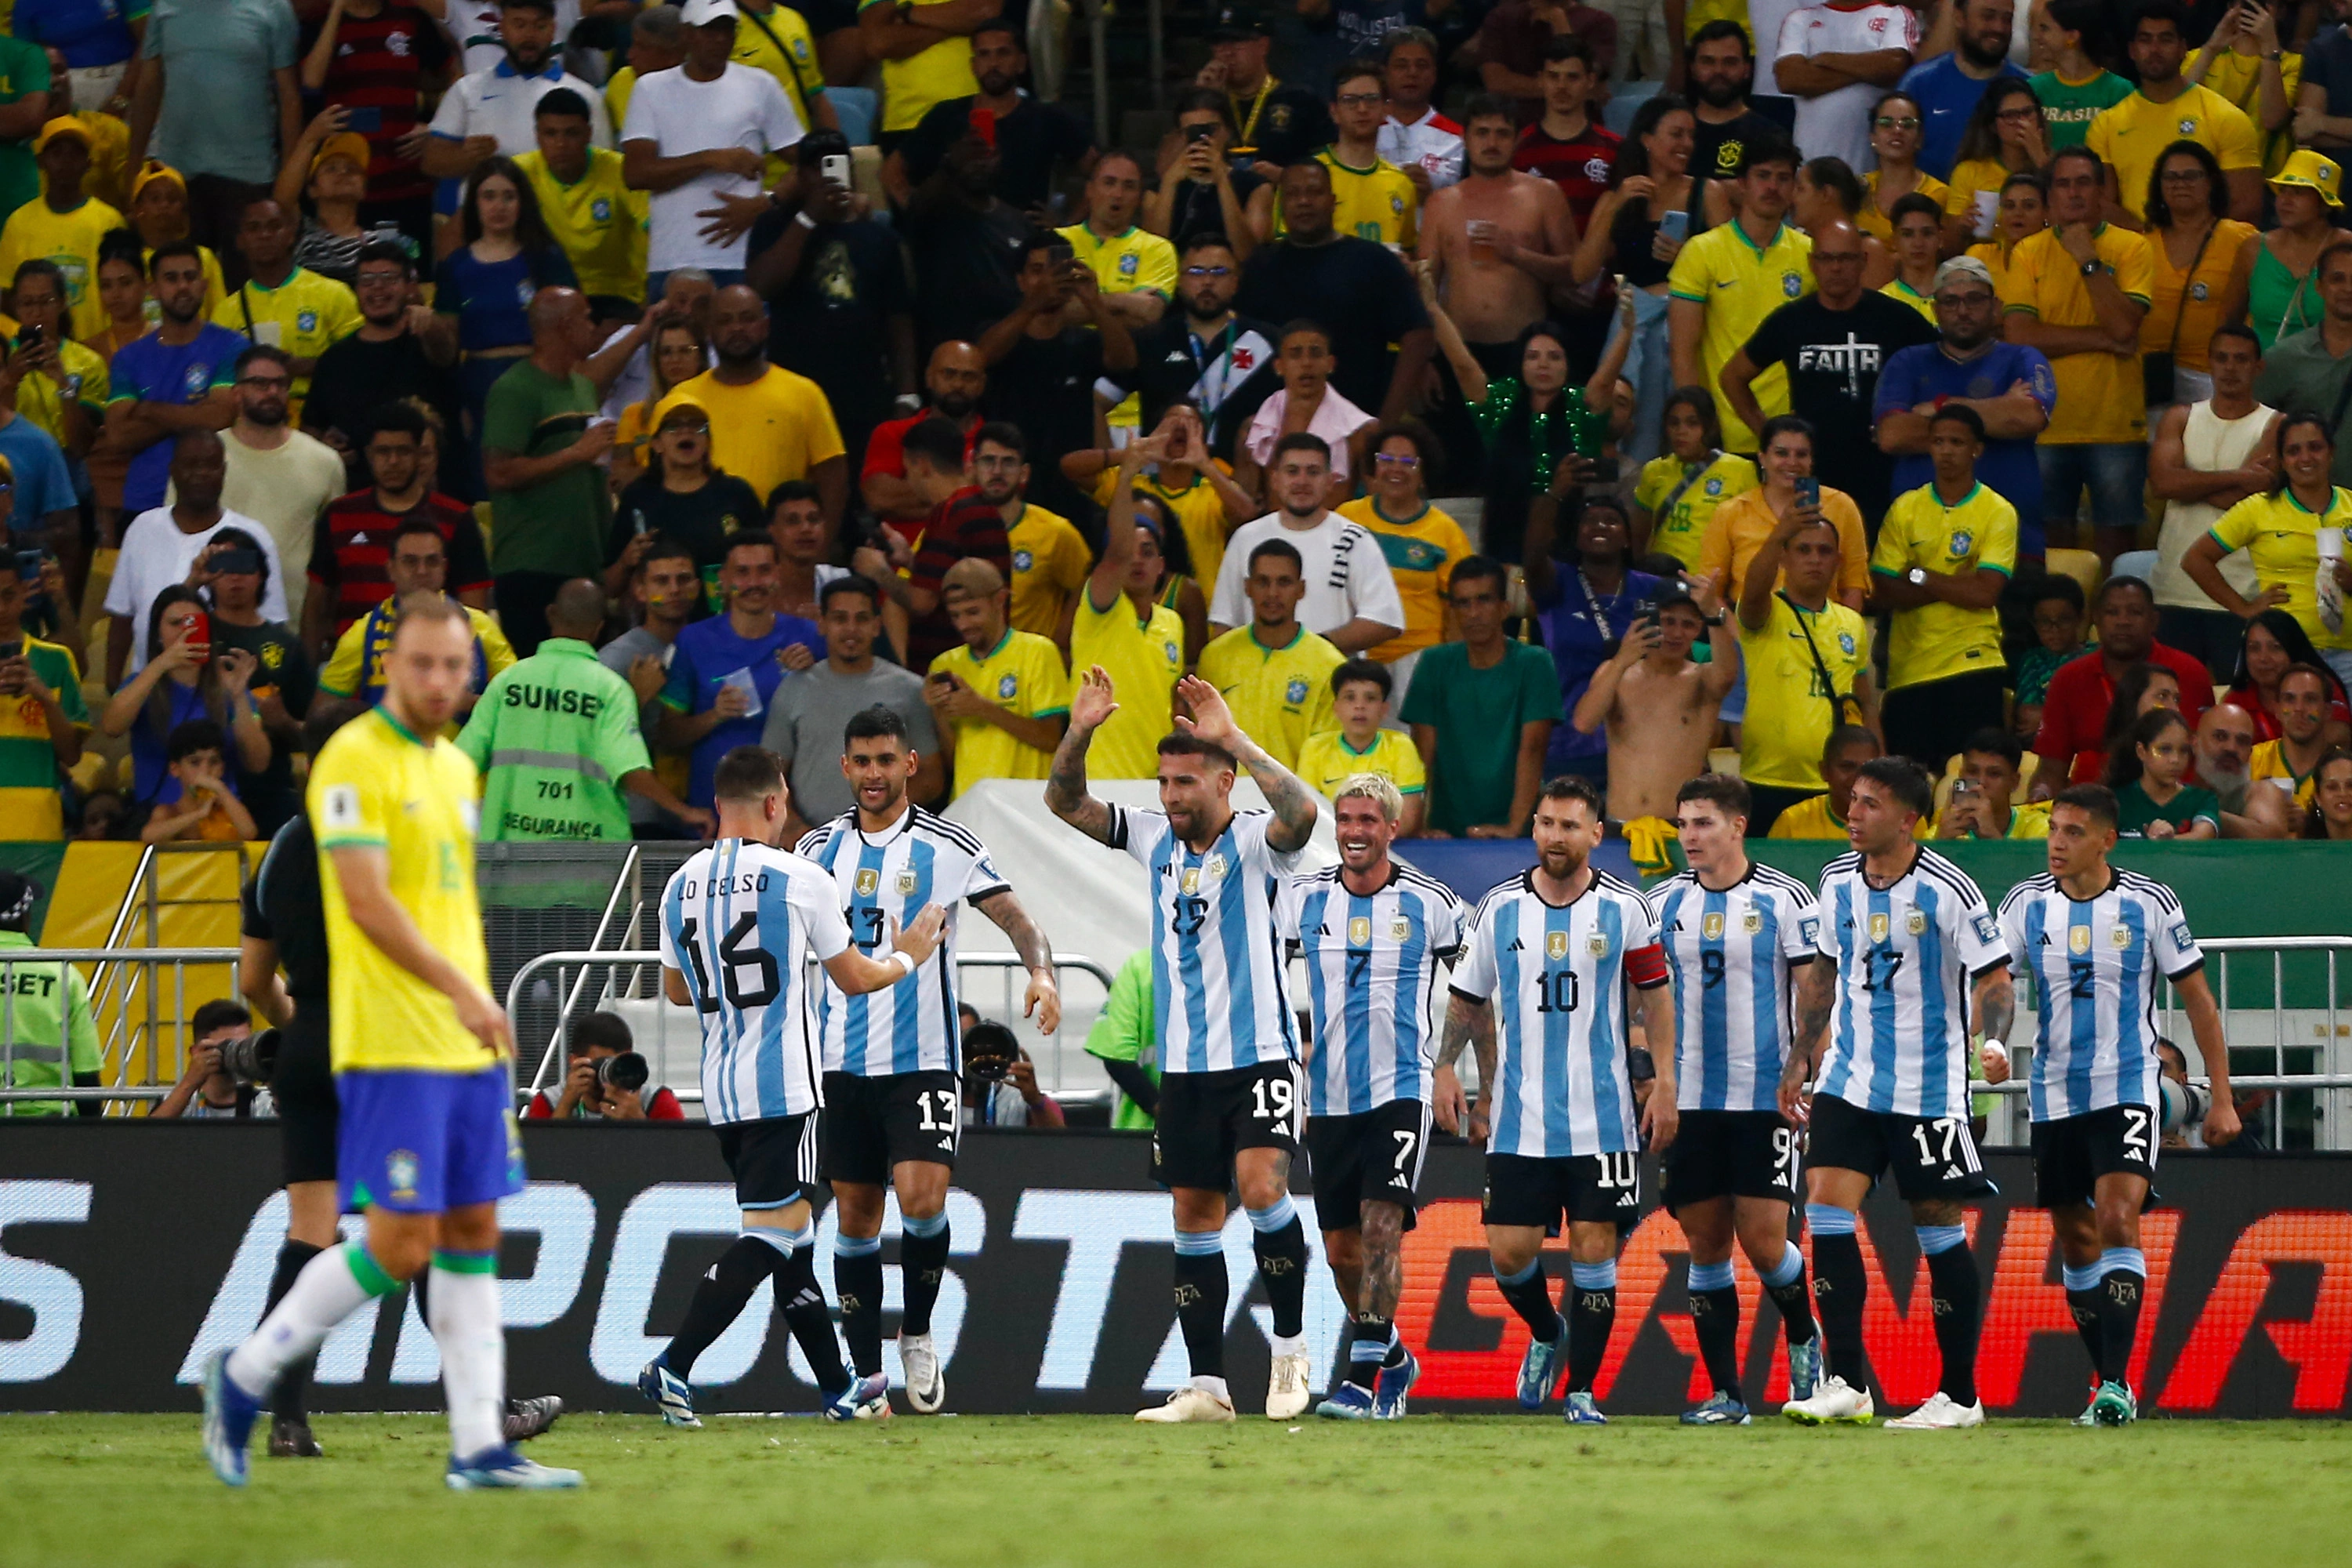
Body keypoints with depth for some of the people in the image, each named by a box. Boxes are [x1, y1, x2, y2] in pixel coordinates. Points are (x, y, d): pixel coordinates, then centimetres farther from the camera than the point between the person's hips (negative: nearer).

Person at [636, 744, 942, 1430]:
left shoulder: (681, 886, 7)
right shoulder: (798, 879, -9)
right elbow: (854, 979, 2)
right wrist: (907, 957, 22)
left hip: (720, 1090, 7)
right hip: (783, 1087, -7)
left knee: (790, 1236, 16)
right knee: (771, 1237, -8)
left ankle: (840, 1390, 25)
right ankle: (671, 1368, -21)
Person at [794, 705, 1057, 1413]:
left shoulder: (946, 846, -2)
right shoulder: (821, 848, 8)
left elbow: (1016, 919, -5)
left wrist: (1041, 971, -24)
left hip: (922, 1059, -3)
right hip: (842, 1062, 3)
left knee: (922, 1201, -17)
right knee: (857, 1216, 4)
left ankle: (918, 1333, 8)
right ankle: (867, 1376, 11)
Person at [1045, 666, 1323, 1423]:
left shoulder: (1254, 841, -8)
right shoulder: (1154, 837, 8)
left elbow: (1302, 811, -29)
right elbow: (1065, 803, 8)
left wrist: (1234, 740, -32)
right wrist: (1079, 734, -10)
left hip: (1259, 1054, -6)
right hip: (1183, 1065, 6)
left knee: (1262, 1188, -21)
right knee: (1194, 1217, 5)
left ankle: (1290, 1346, -3)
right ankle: (1206, 1384, 8)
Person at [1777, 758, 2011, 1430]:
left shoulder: (1946, 891, -12)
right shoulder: (1838, 882, 6)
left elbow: (1995, 981, -11)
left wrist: (1993, 1041, -30)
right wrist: (1801, 1060, 18)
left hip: (1928, 1090, -5)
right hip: (1849, 1083, 5)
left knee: (1939, 1232, 1)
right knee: (1826, 1210, -9)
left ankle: (1959, 1395, 10)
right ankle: (1846, 1386, -7)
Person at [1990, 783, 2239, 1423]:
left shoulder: (2150, 904, -5)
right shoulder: (2026, 905, 0)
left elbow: (2197, 998, 2)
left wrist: (2222, 1098, 1)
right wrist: (1992, 1042, -28)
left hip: (2128, 1092, -4)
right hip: (2055, 1098, 4)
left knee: (2118, 1222, -20)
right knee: (2076, 1242, 9)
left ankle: (2116, 1384, -21)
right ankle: (2110, 1383, 22)